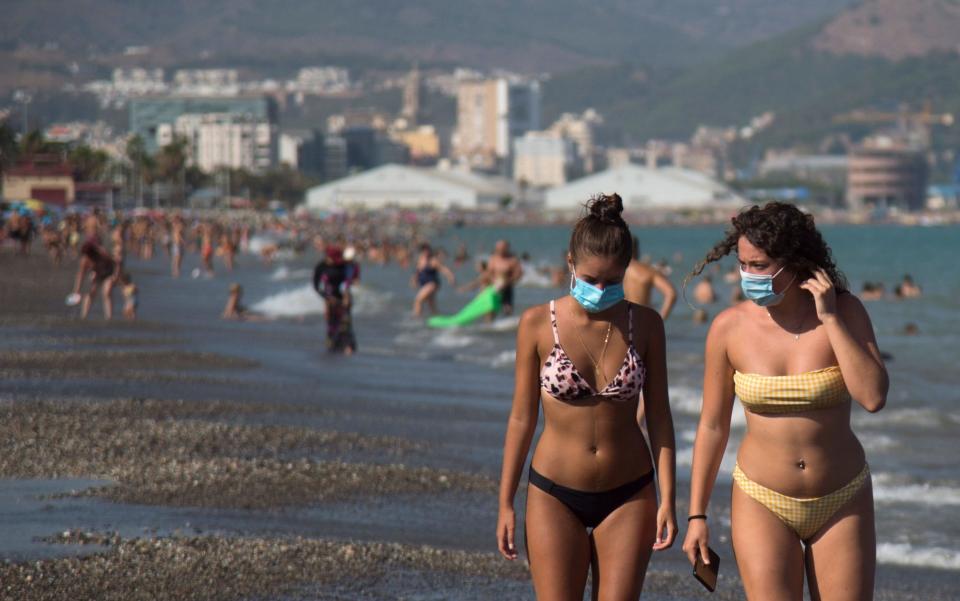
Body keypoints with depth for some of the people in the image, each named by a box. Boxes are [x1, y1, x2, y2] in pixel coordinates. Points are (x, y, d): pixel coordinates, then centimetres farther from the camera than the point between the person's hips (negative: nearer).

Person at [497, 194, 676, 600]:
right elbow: (522, 417, 1)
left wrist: (667, 499, -3)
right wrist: (505, 502, 2)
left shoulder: (645, 325, -2)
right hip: (554, 495, -1)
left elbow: (658, 415, 3)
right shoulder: (538, 323, -6)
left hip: (628, 495, 1)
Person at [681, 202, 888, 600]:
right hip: (763, 503, 0)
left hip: (842, 503, 1)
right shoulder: (730, 327, -8)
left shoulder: (845, 311, -9)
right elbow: (712, 425, 1)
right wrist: (696, 515, 3)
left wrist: (830, 320, -21)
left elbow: (873, 398, -21)